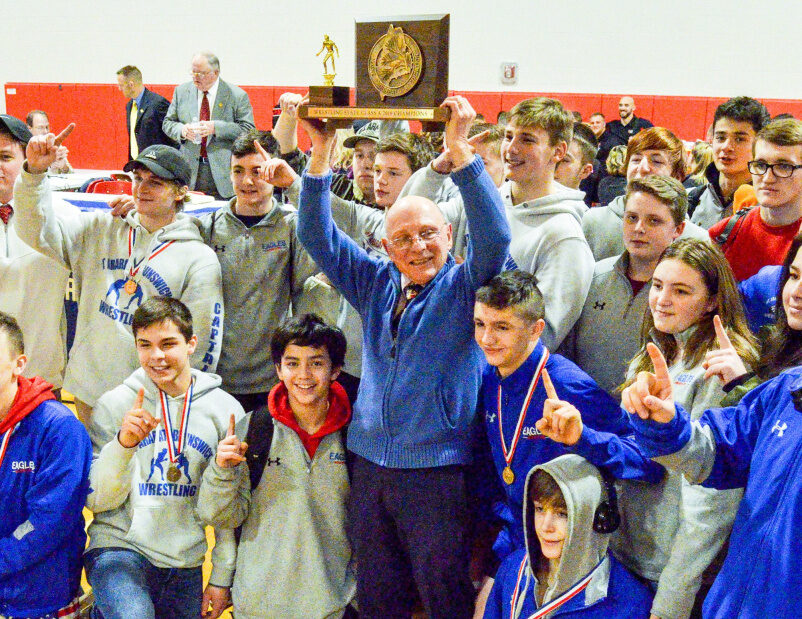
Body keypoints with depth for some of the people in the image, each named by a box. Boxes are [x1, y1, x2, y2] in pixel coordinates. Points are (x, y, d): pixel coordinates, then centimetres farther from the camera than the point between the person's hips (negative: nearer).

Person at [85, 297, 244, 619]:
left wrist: (222, 577, 8)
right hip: (120, 550, -3)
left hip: (186, 566, 3)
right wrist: (122, 444, -17)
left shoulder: (225, 409, 3)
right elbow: (96, 499, -3)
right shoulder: (115, 405, 0)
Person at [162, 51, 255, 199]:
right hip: (190, 170, 3)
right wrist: (181, 130, -11)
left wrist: (216, 127, -20)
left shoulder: (237, 95, -3)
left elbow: (248, 130, -8)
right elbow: (167, 123, 13)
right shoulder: (181, 91, 9)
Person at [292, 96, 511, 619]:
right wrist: (321, 152, -4)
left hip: (438, 467, -4)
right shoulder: (376, 285, 11)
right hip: (370, 463, 5)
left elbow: (494, 236, -20)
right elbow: (317, 236, 8)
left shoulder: (465, 286, -2)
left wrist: (460, 150, -28)